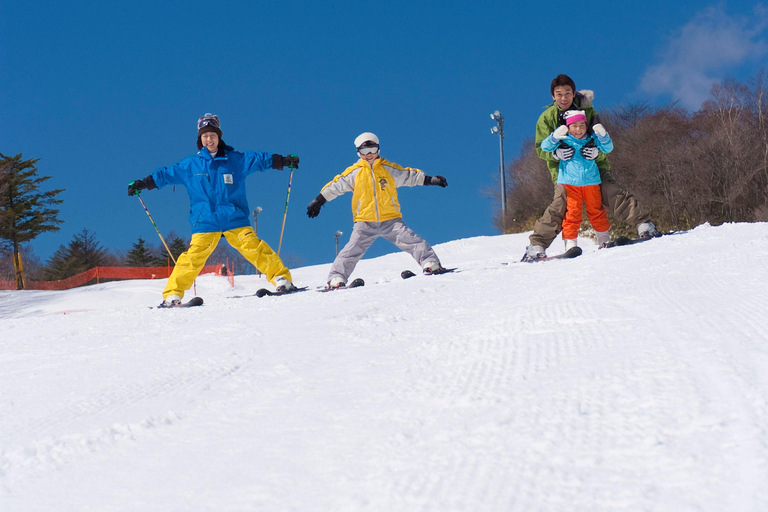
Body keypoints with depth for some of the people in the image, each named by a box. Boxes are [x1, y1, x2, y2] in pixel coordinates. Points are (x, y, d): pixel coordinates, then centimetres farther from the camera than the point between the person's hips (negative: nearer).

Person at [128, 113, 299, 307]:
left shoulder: (236, 160, 6)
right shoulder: (190, 165, 9)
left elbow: (259, 158, 7)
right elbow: (166, 174, 15)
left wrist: (284, 160, -2)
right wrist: (141, 184, 12)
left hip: (235, 219, 0)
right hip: (205, 223, 0)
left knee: (253, 247, -14)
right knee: (193, 256, -11)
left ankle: (281, 278, -8)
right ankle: (173, 294, -6)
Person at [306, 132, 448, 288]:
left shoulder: (389, 168, 9)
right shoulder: (354, 172, 7)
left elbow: (409, 176, 19)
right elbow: (336, 186, 13)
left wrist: (430, 180, 15)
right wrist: (318, 201, 12)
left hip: (391, 220, 1)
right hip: (365, 223, -1)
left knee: (411, 241, -11)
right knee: (352, 250, -9)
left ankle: (431, 264, -8)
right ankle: (336, 278, -4)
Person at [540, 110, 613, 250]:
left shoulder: (592, 139, 9)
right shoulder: (563, 140, 3)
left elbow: (608, 149, 7)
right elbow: (545, 146, -5)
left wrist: (602, 135, -11)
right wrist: (555, 136, -23)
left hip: (591, 181, 2)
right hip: (570, 182, -2)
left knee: (596, 210, 12)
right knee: (572, 212, -7)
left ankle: (604, 238, 26)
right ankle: (570, 241, -2)